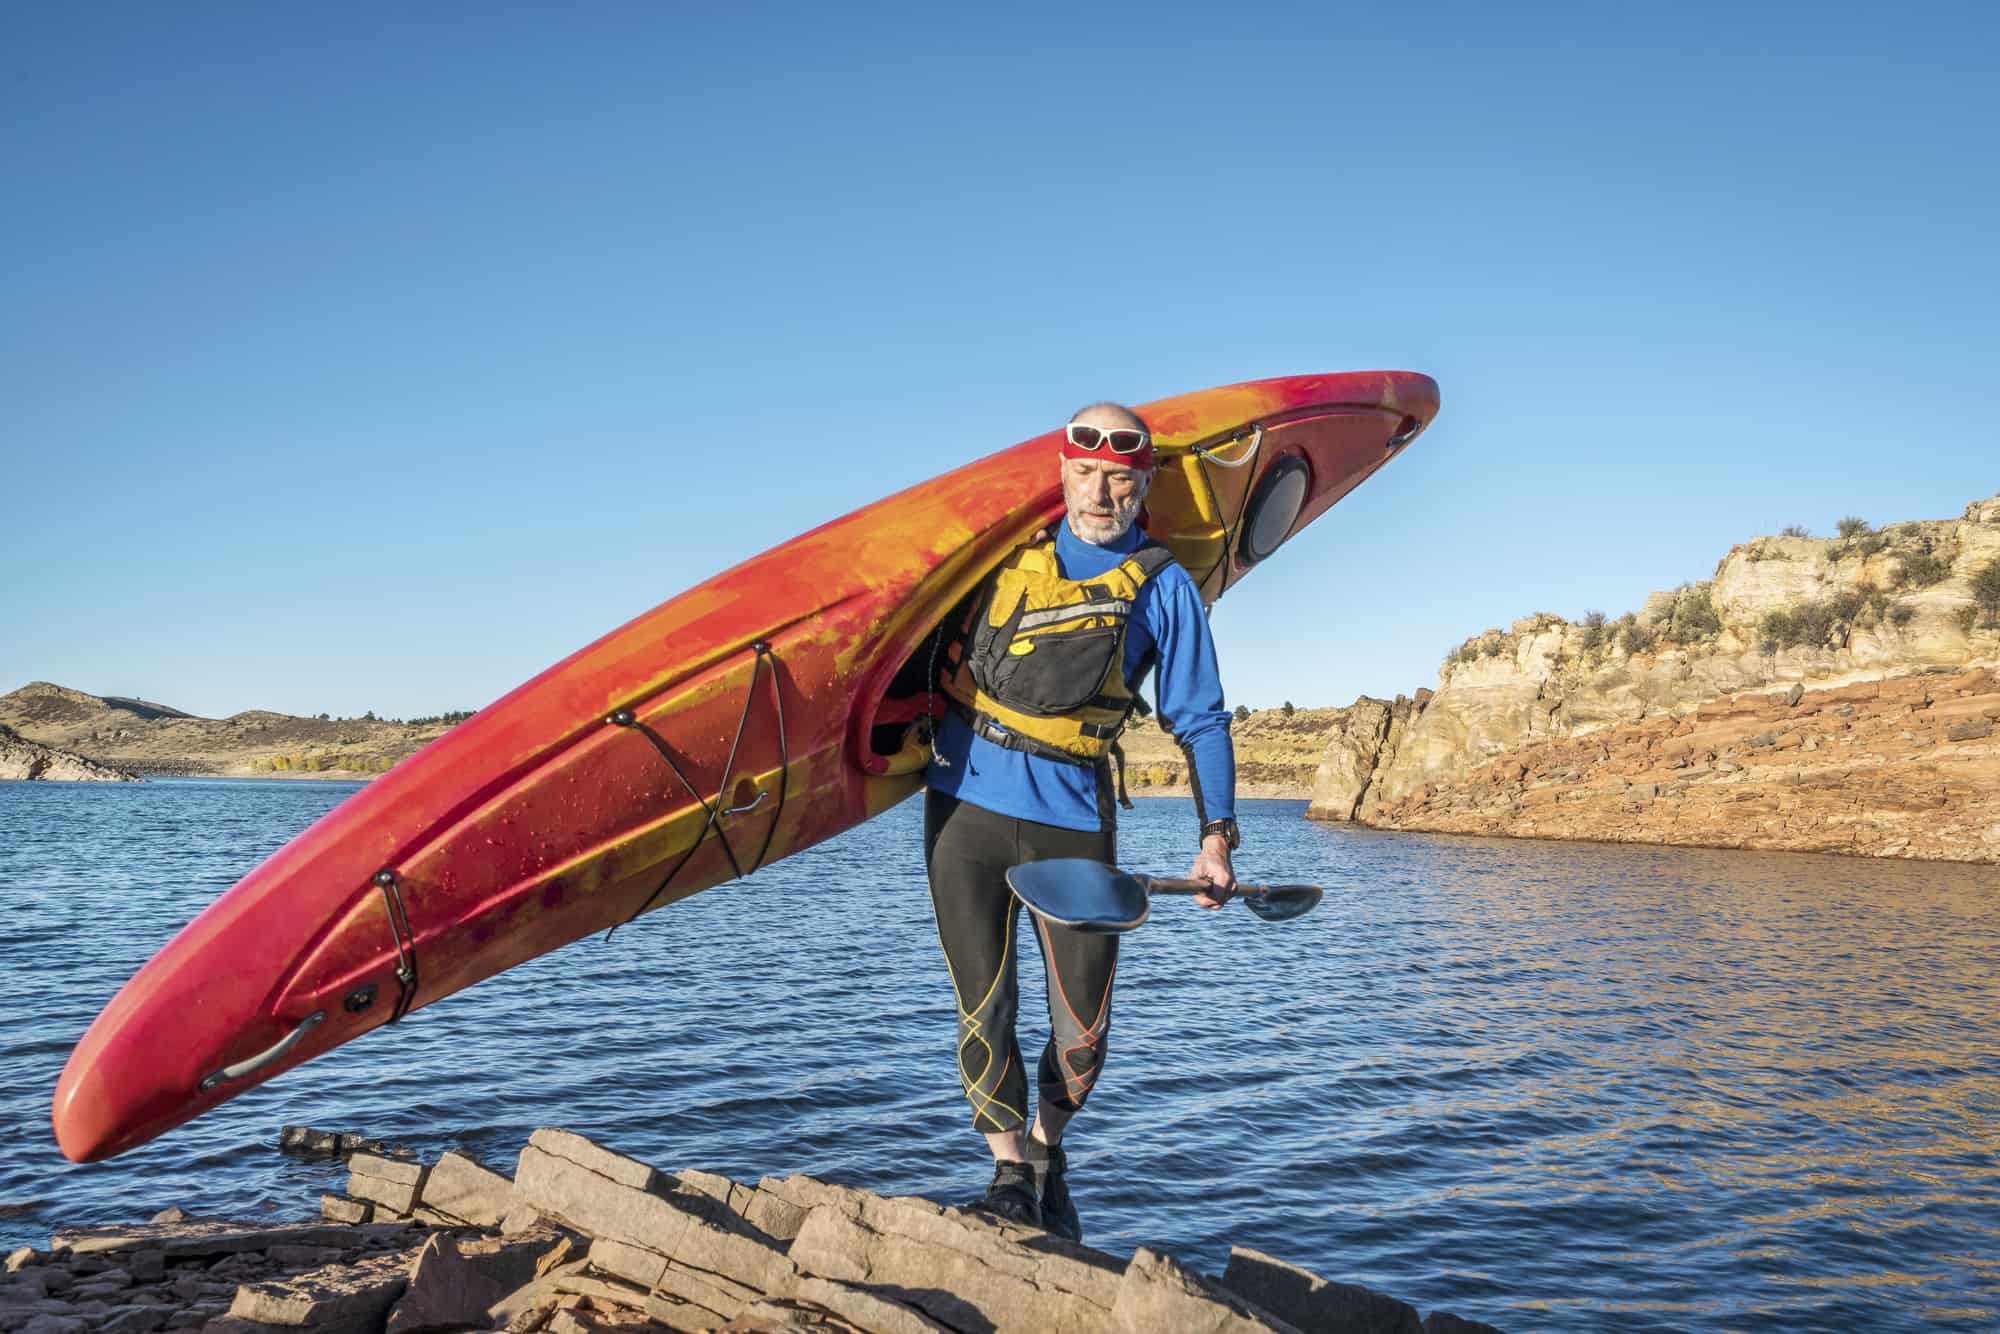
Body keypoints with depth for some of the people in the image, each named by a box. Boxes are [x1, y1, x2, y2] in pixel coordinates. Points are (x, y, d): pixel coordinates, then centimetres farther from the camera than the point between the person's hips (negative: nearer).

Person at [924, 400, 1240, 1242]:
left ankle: (1046, 1147, 33)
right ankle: (1008, 1171, 19)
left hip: (1071, 823, -1)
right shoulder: (1009, 548, 10)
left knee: (1084, 1030, 5)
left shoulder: (1162, 586, 4)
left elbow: (1200, 720, 5)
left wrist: (1215, 834, -2)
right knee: (983, 1008, 0)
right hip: (966, 803, 1)